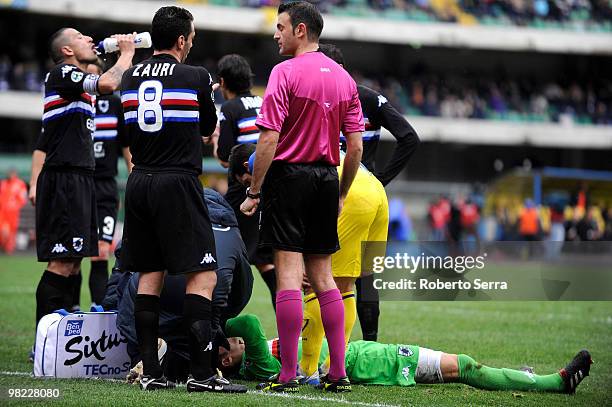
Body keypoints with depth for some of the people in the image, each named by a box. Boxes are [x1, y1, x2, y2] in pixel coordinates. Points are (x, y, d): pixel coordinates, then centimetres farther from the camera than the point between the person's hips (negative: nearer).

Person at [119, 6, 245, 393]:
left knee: (150, 276, 10)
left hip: (139, 183, 6)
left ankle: (151, 371, 8)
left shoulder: (130, 78, 8)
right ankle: (201, 373, -11)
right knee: (203, 276, -4)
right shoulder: (196, 77, -6)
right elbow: (208, 128, 10)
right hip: (178, 183, -6)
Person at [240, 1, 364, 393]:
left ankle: (288, 373, -6)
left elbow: (270, 139, -15)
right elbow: (355, 146, 8)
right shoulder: (343, 78, 9)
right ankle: (338, 372, 10)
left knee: (289, 275, -5)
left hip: (289, 174, -6)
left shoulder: (286, 72, -10)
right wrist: (341, 194, 17)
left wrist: (254, 192, -10)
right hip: (326, 179, 6)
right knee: (323, 276, 12)